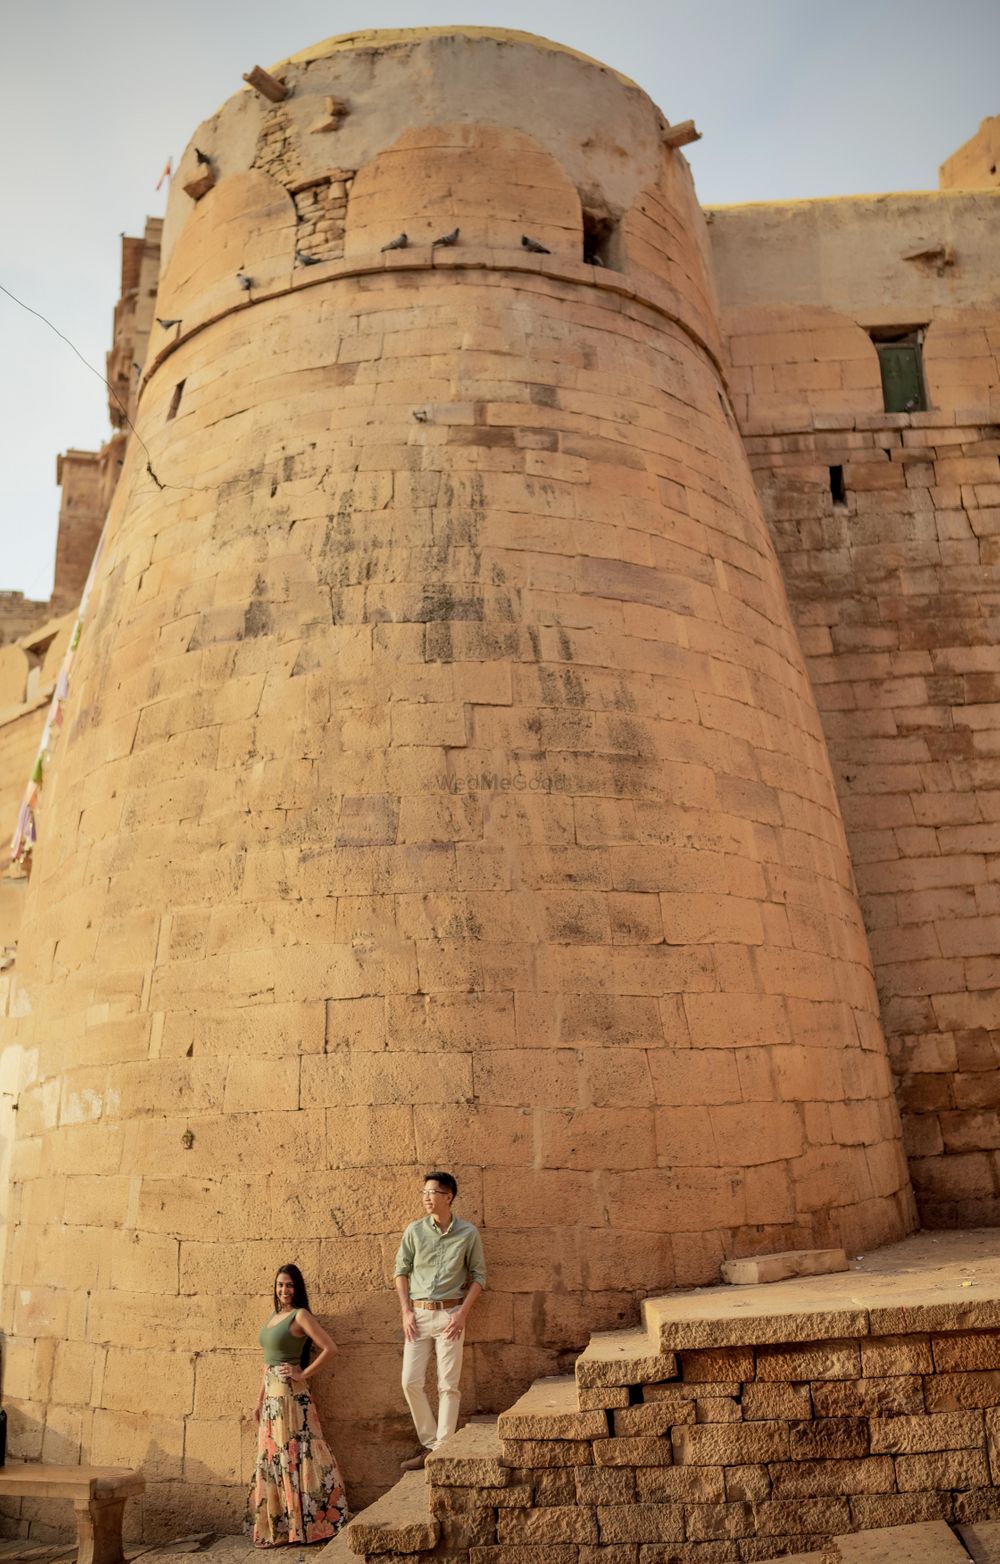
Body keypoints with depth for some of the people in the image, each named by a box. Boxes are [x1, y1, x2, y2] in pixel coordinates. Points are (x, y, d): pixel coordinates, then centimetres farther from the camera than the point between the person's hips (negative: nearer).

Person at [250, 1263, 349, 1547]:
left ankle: (312, 1524, 5)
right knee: (272, 1459, 12)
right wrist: (260, 1400, 17)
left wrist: (303, 1374, -14)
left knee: (296, 1455, -4)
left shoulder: (301, 1315, -11)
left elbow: (329, 1348, -18)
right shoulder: (274, 1316, 12)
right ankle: (278, 1528, 21)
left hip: (290, 1395, -8)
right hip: (271, 1396, 8)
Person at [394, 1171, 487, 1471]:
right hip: (418, 1313, 2)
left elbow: (478, 1276, 1)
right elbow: (401, 1270, 7)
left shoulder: (468, 1233, -5)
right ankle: (429, 1444, 16)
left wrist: (462, 1312, -9)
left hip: (450, 1314, -2)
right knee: (410, 1382, 1)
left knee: (448, 1386, 0)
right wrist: (406, 1311, -1)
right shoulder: (415, 1230, 0)